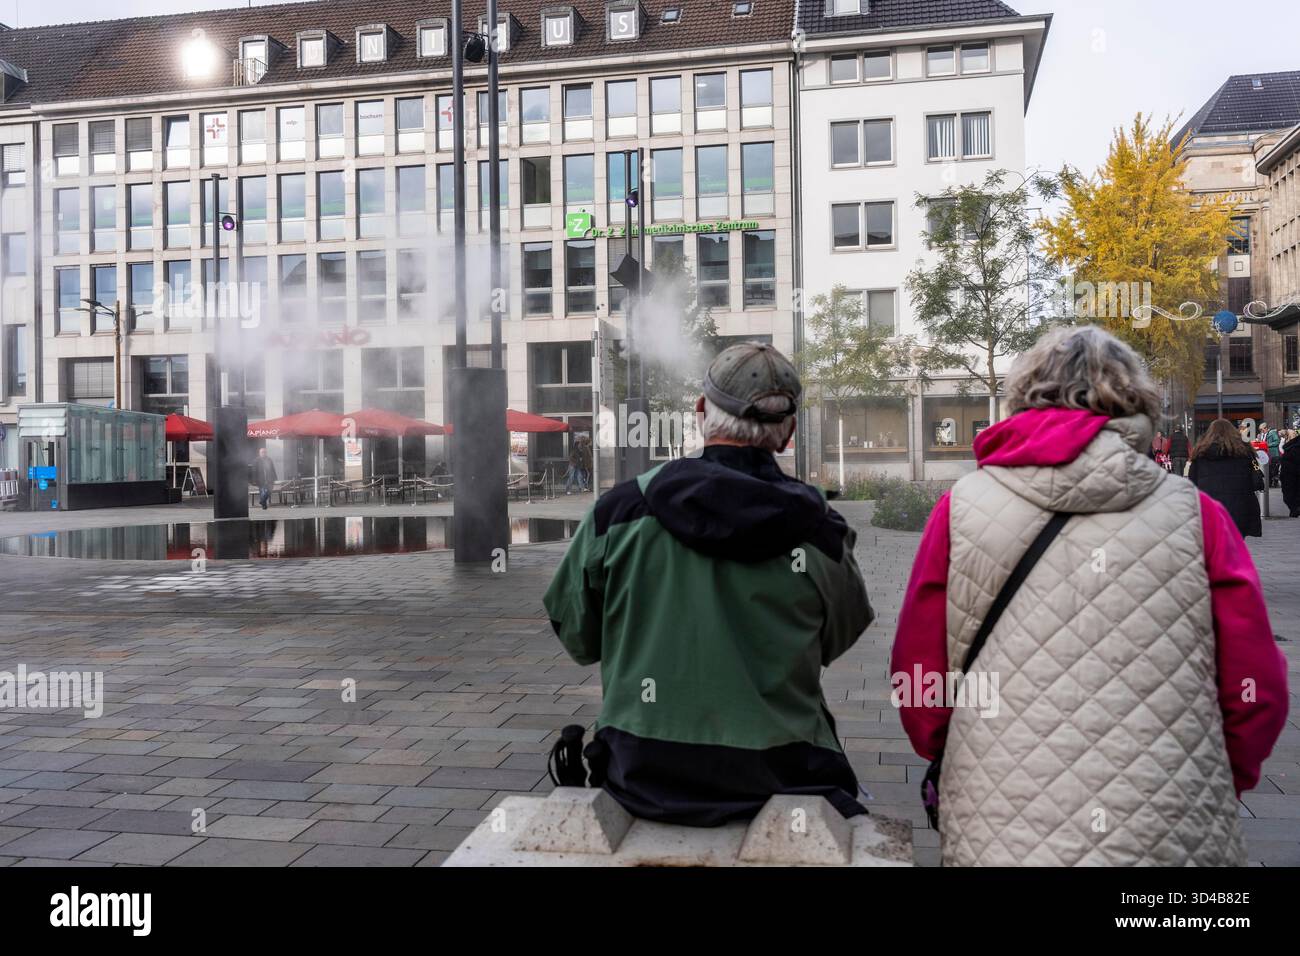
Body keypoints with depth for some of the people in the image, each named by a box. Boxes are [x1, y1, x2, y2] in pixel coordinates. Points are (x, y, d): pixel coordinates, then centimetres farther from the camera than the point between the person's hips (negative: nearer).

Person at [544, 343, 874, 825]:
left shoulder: (618, 509, -10)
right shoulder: (819, 532, -9)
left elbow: (578, 639, 2)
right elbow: (837, 640, 8)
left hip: (642, 781, 1)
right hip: (774, 779, -1)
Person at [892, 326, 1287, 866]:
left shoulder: (961, 510, -5)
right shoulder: (1197, 516, -3)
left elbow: (919, 685, -2)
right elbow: (1258, 694, 0)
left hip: (1002, 838, 0)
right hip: (1173, 839, 1)